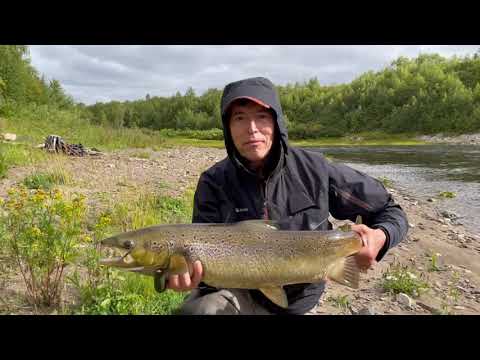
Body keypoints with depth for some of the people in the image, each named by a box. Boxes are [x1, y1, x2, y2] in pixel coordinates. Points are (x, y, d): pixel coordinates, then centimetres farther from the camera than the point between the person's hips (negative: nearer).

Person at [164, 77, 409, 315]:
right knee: (199, 308, -28)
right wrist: (183, 273, -38)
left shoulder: (314, 171, -14)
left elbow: (390, 212, -4)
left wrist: (380, 236, -27)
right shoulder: (214, 183, -14)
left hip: (297, 301, 2)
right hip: (238, 293, -1)